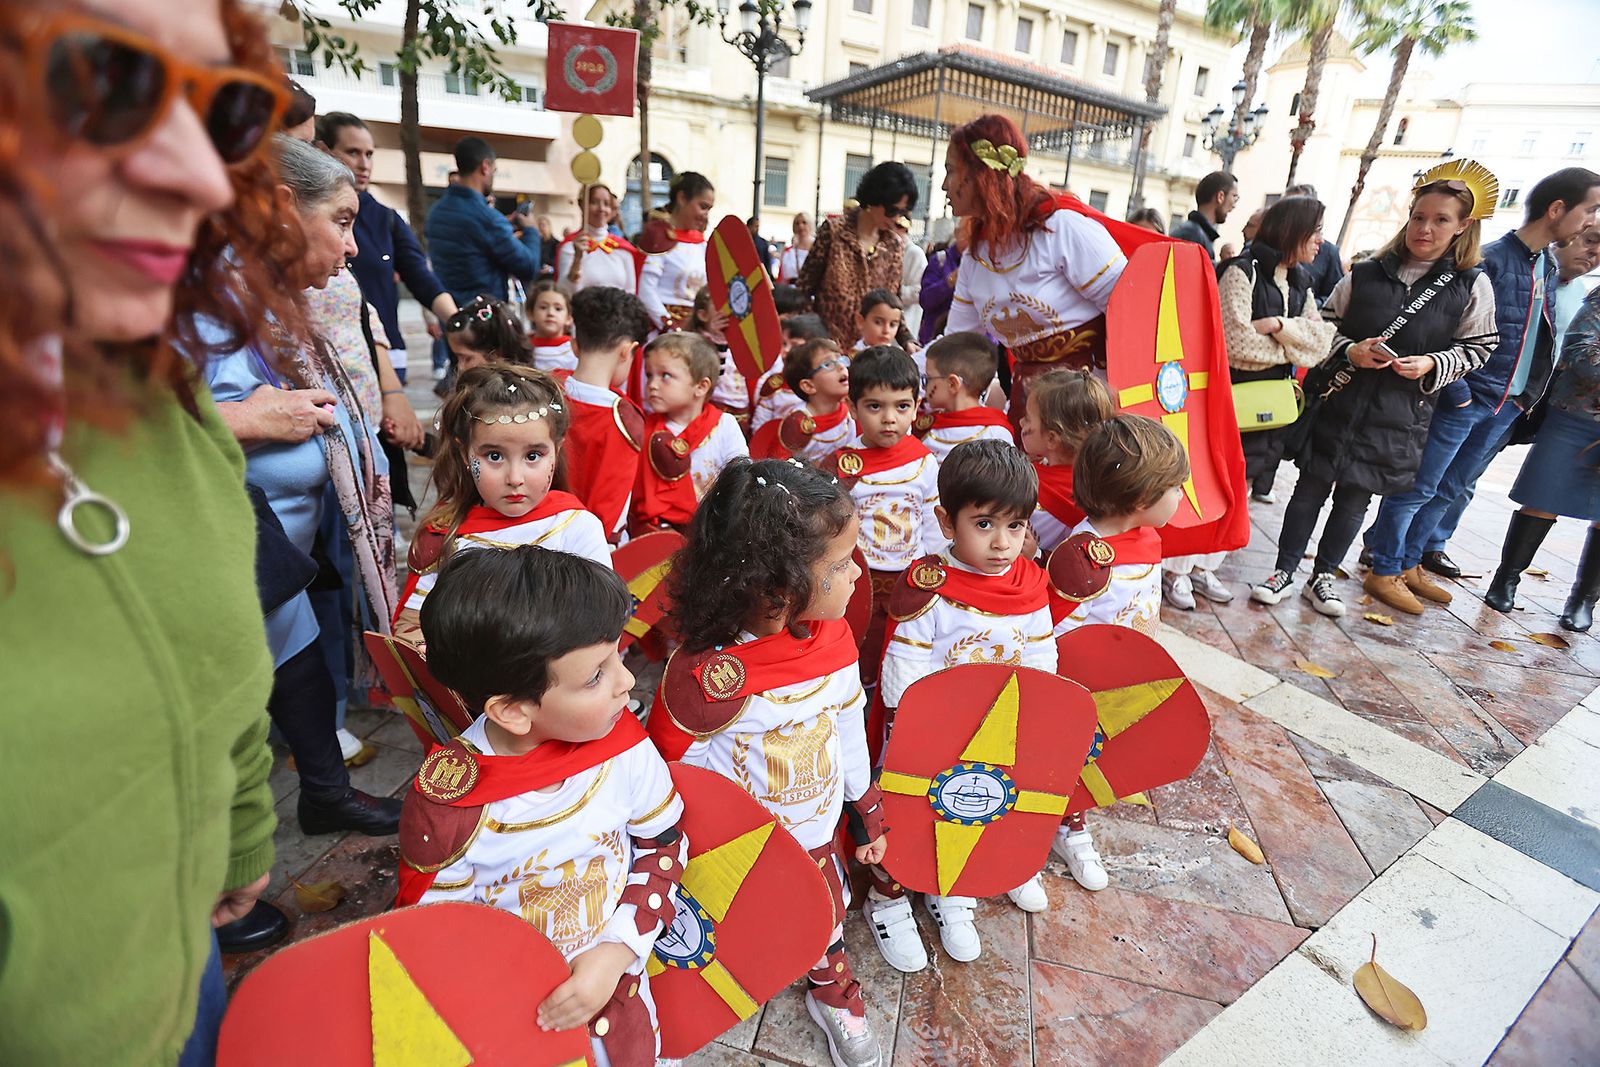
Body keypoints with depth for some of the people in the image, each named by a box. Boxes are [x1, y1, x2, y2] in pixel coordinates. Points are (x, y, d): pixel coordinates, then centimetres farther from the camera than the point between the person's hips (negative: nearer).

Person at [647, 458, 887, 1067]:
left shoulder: (833, 636, -15)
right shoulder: (707, 676, -35)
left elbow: (848, 729, 1)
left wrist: (867, 812, 11)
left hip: (819, 833, 5)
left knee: (827, 923, 26)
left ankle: (832, 994, 56)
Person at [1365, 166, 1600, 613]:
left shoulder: (1550, 266, 13)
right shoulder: (1491, 260, -13)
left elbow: (1543, 334, 21)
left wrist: (1531, 392, 12)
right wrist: (1455, 389, -21)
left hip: (1507, 405, 9)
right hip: (1466, 398, -9)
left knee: (1450, 489, 14)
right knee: (1418, 487, -3)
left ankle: (1409, 562, 24)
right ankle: (1383, 571, 6)